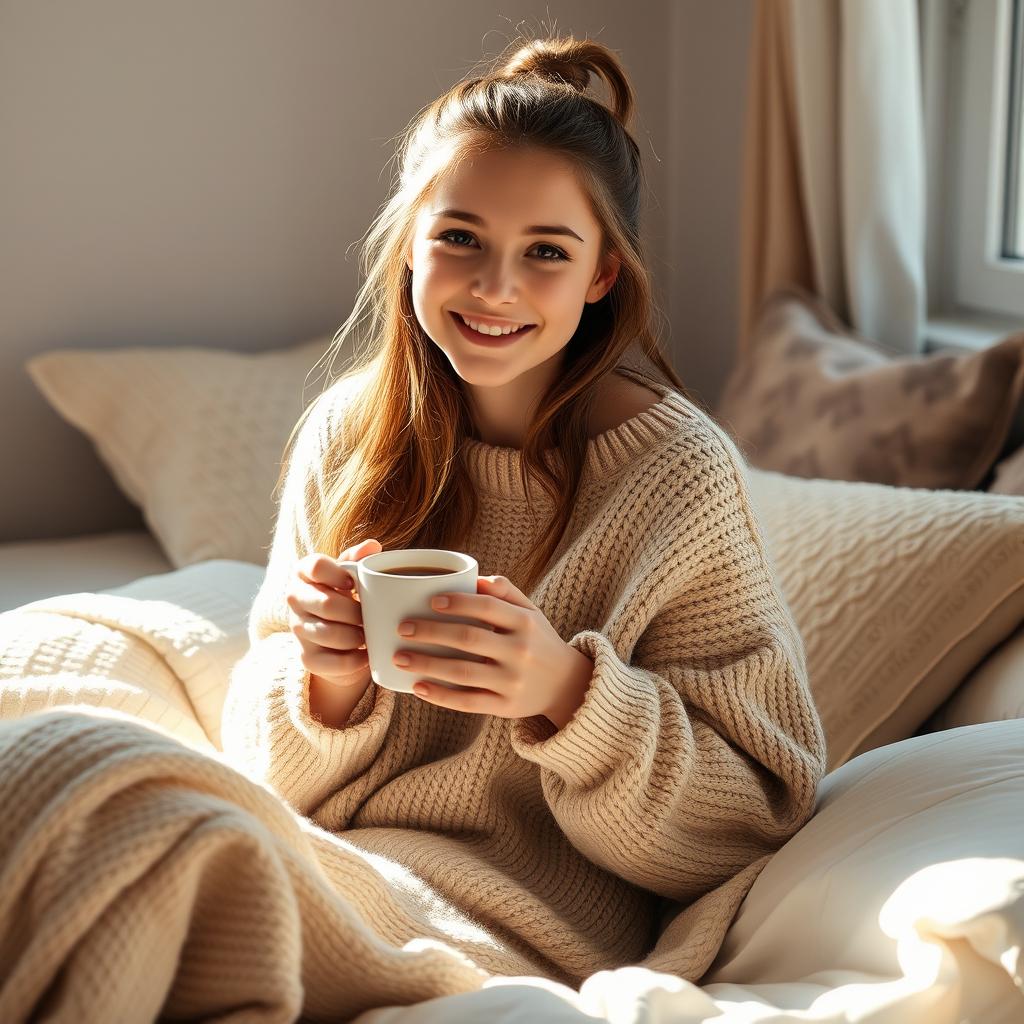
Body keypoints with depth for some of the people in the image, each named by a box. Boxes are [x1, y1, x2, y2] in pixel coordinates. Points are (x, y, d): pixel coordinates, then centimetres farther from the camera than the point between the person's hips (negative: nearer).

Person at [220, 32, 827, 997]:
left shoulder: (681, 473, -13)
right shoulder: (344, 435, -1)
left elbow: (757, 808, -10)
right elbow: (281, 777, 5)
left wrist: (572, 693, -27)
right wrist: (330, 688, -19)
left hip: (530, 919, -4)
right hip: (354, 861, 5)